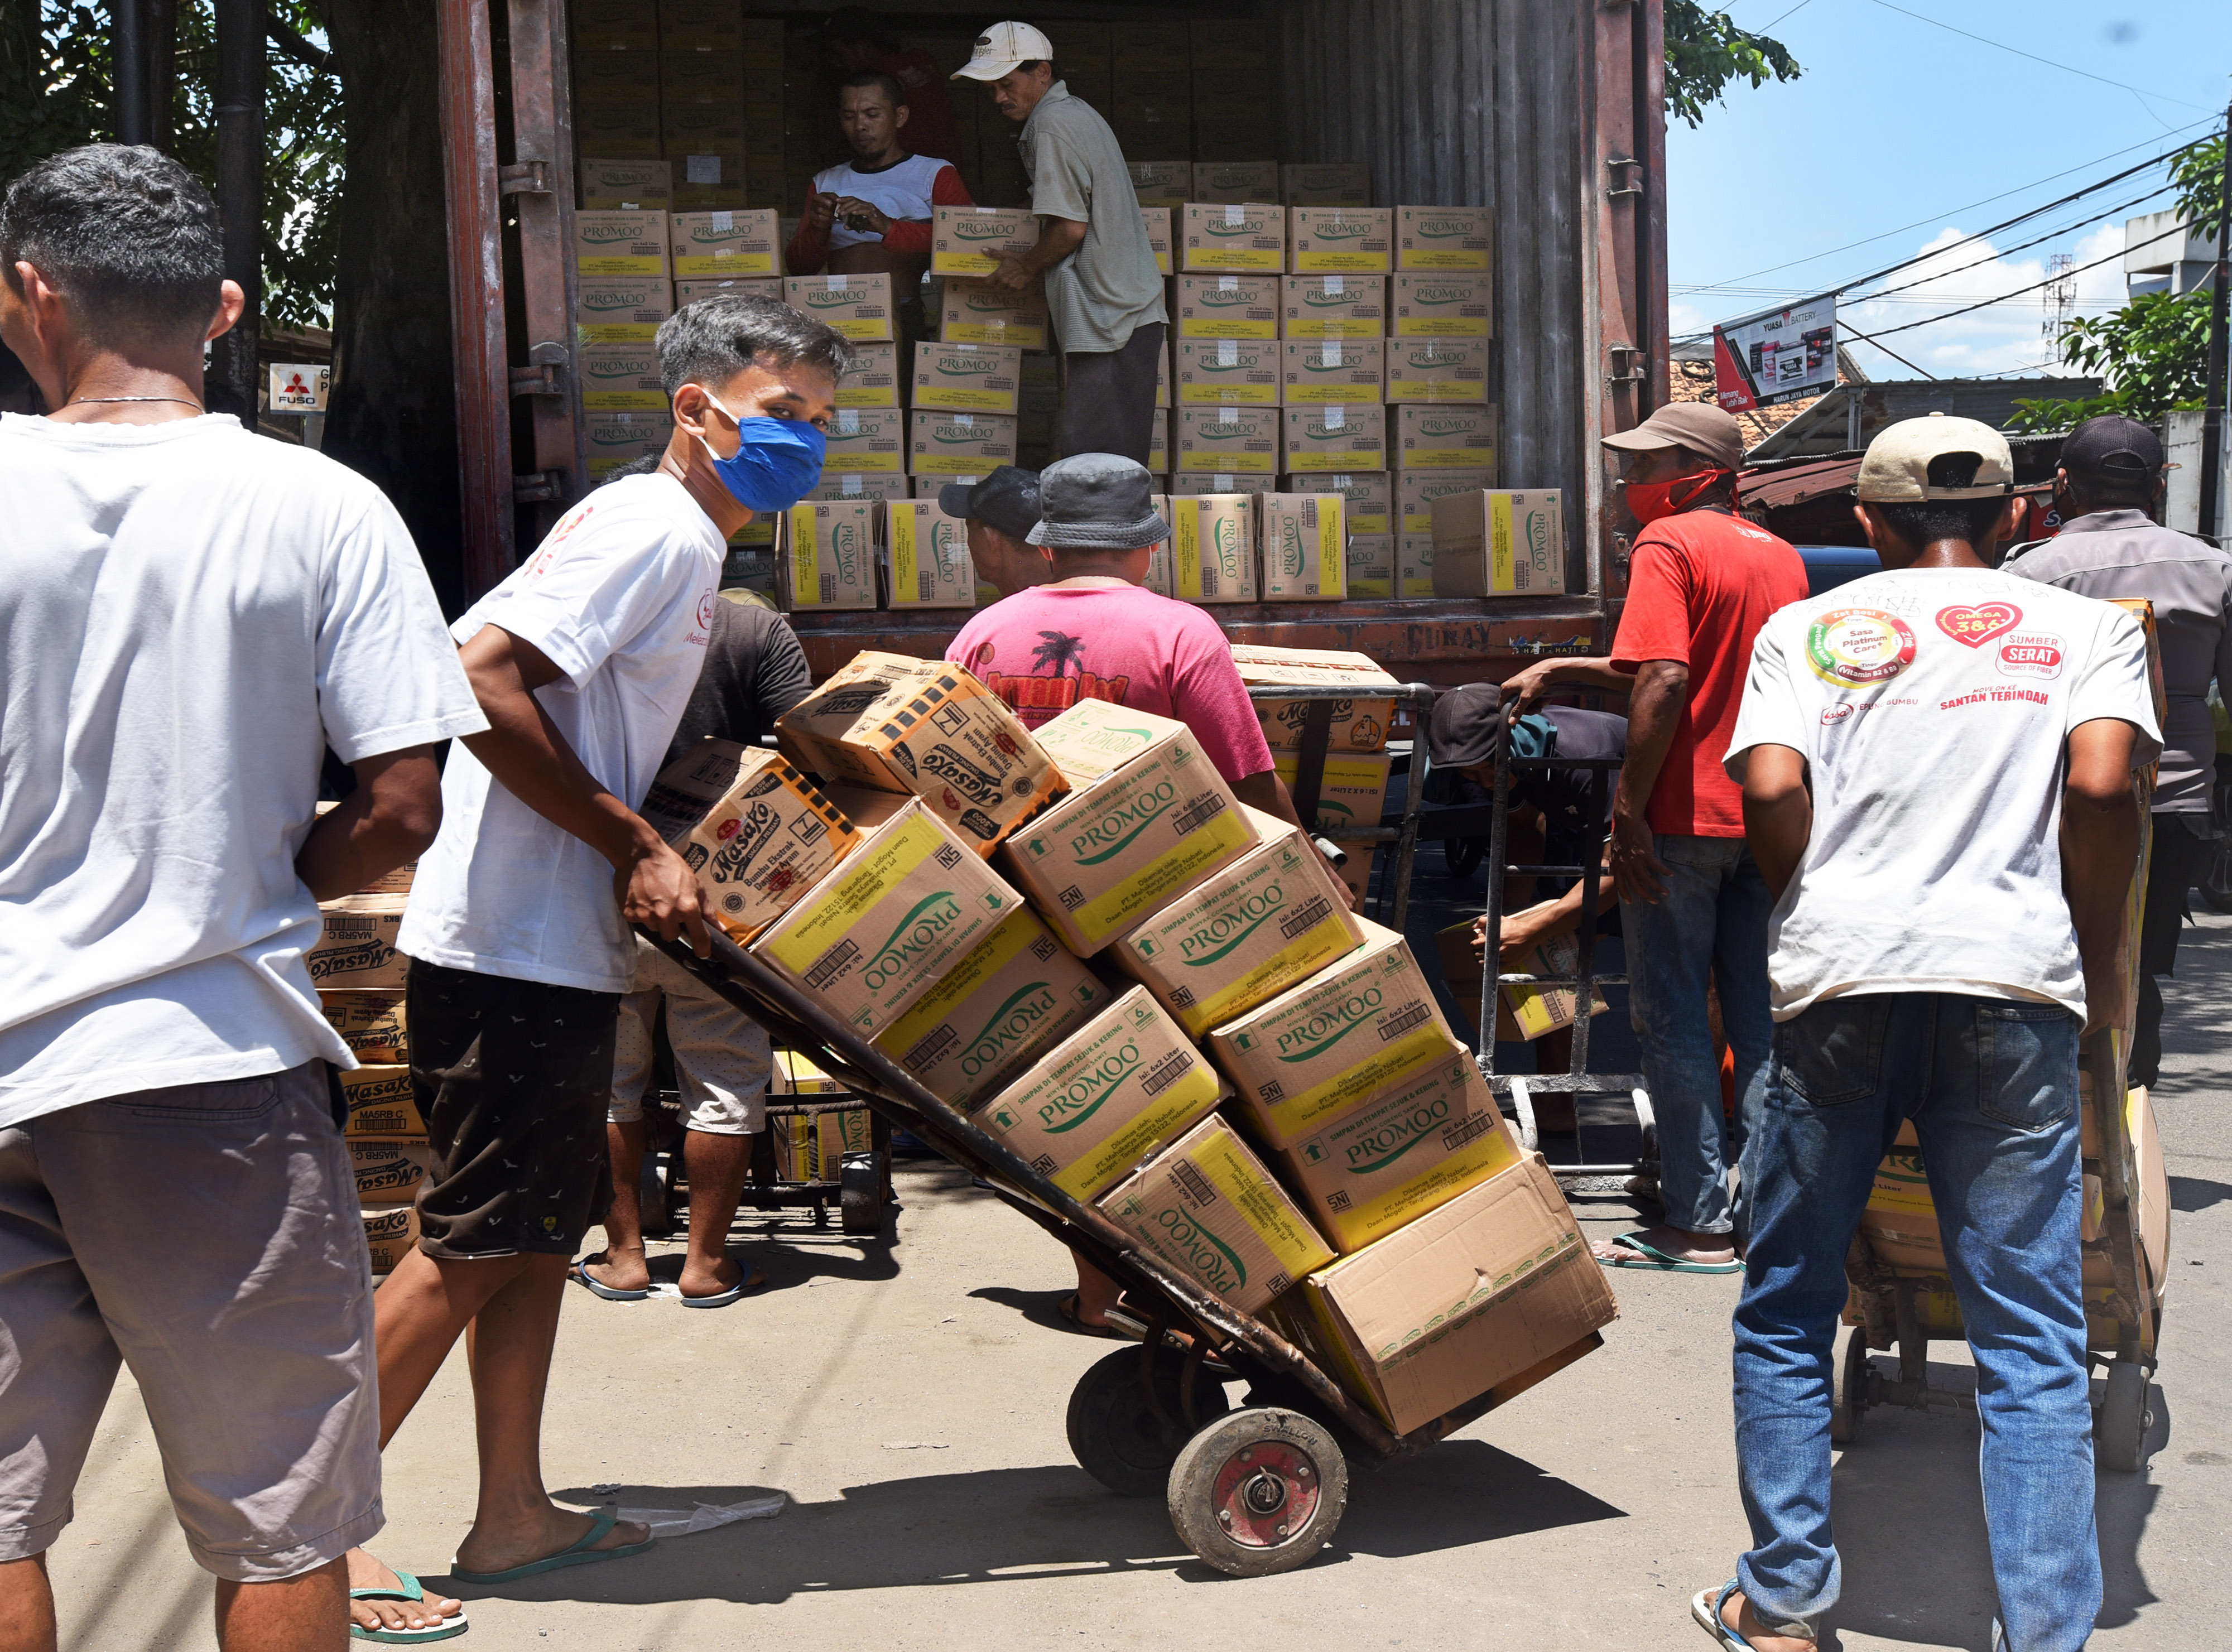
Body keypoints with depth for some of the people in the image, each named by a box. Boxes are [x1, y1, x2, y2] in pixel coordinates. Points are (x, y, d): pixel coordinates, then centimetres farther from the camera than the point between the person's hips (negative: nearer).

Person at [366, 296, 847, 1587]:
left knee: (542, 1232, 14)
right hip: (517, 947, -10)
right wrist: (637, 847, -20)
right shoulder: (656, 526, -14)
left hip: (560, 947, 10)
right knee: (473, 1243, -4)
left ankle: (514, 1518, 24)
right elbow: (482, 680, -24)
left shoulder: (683, 542, 17)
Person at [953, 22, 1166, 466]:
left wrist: (1028, 266, -1)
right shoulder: (1078, 112, 20)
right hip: (1135, 308, 10)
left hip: (1106, 319, -10)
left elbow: (1071, 227, -16)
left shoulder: (1051, 125, -11)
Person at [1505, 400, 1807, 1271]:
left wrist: (1629, 809, -19)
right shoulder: (1780, 555, 15)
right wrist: (1561, 669, 26)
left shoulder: (1669, 544, -9)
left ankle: (1700, 1225, 4)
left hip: (1685, 816, -7)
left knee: (1671, 1017, 1)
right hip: (1767, 815, 7)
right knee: (1761, 1018, 11)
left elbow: (1663, 682, -22)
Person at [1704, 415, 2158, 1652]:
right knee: (2029, 1338, 4)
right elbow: (2100, 785, -4)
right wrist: (2099, 959, 7)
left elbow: (1771, 790, -3)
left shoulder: (1807, 629, 13)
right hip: (2013, 984, 0)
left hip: (1836, 981, 0)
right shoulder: (2088, 625, 13)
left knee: (1787, 1312, 13)